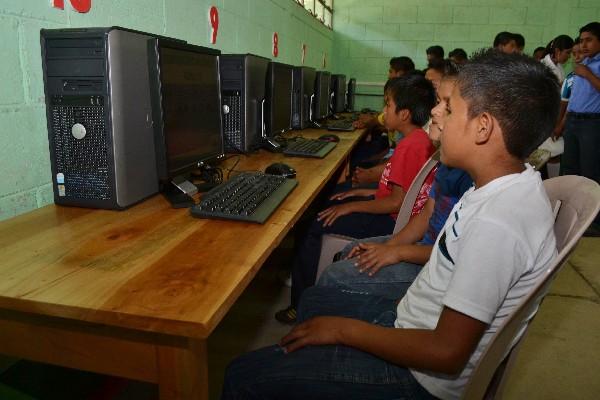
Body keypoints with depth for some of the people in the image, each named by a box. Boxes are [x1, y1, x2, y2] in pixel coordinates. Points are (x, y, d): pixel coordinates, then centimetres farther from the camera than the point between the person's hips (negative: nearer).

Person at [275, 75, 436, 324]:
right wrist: (367, 192, 9)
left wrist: (352, 206, -18)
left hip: (391, 222, -10)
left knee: (314, 225, -8)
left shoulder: (409, 146, -25)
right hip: (396, 214, 10)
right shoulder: (421, 138, 5)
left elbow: (397, 201, -25)